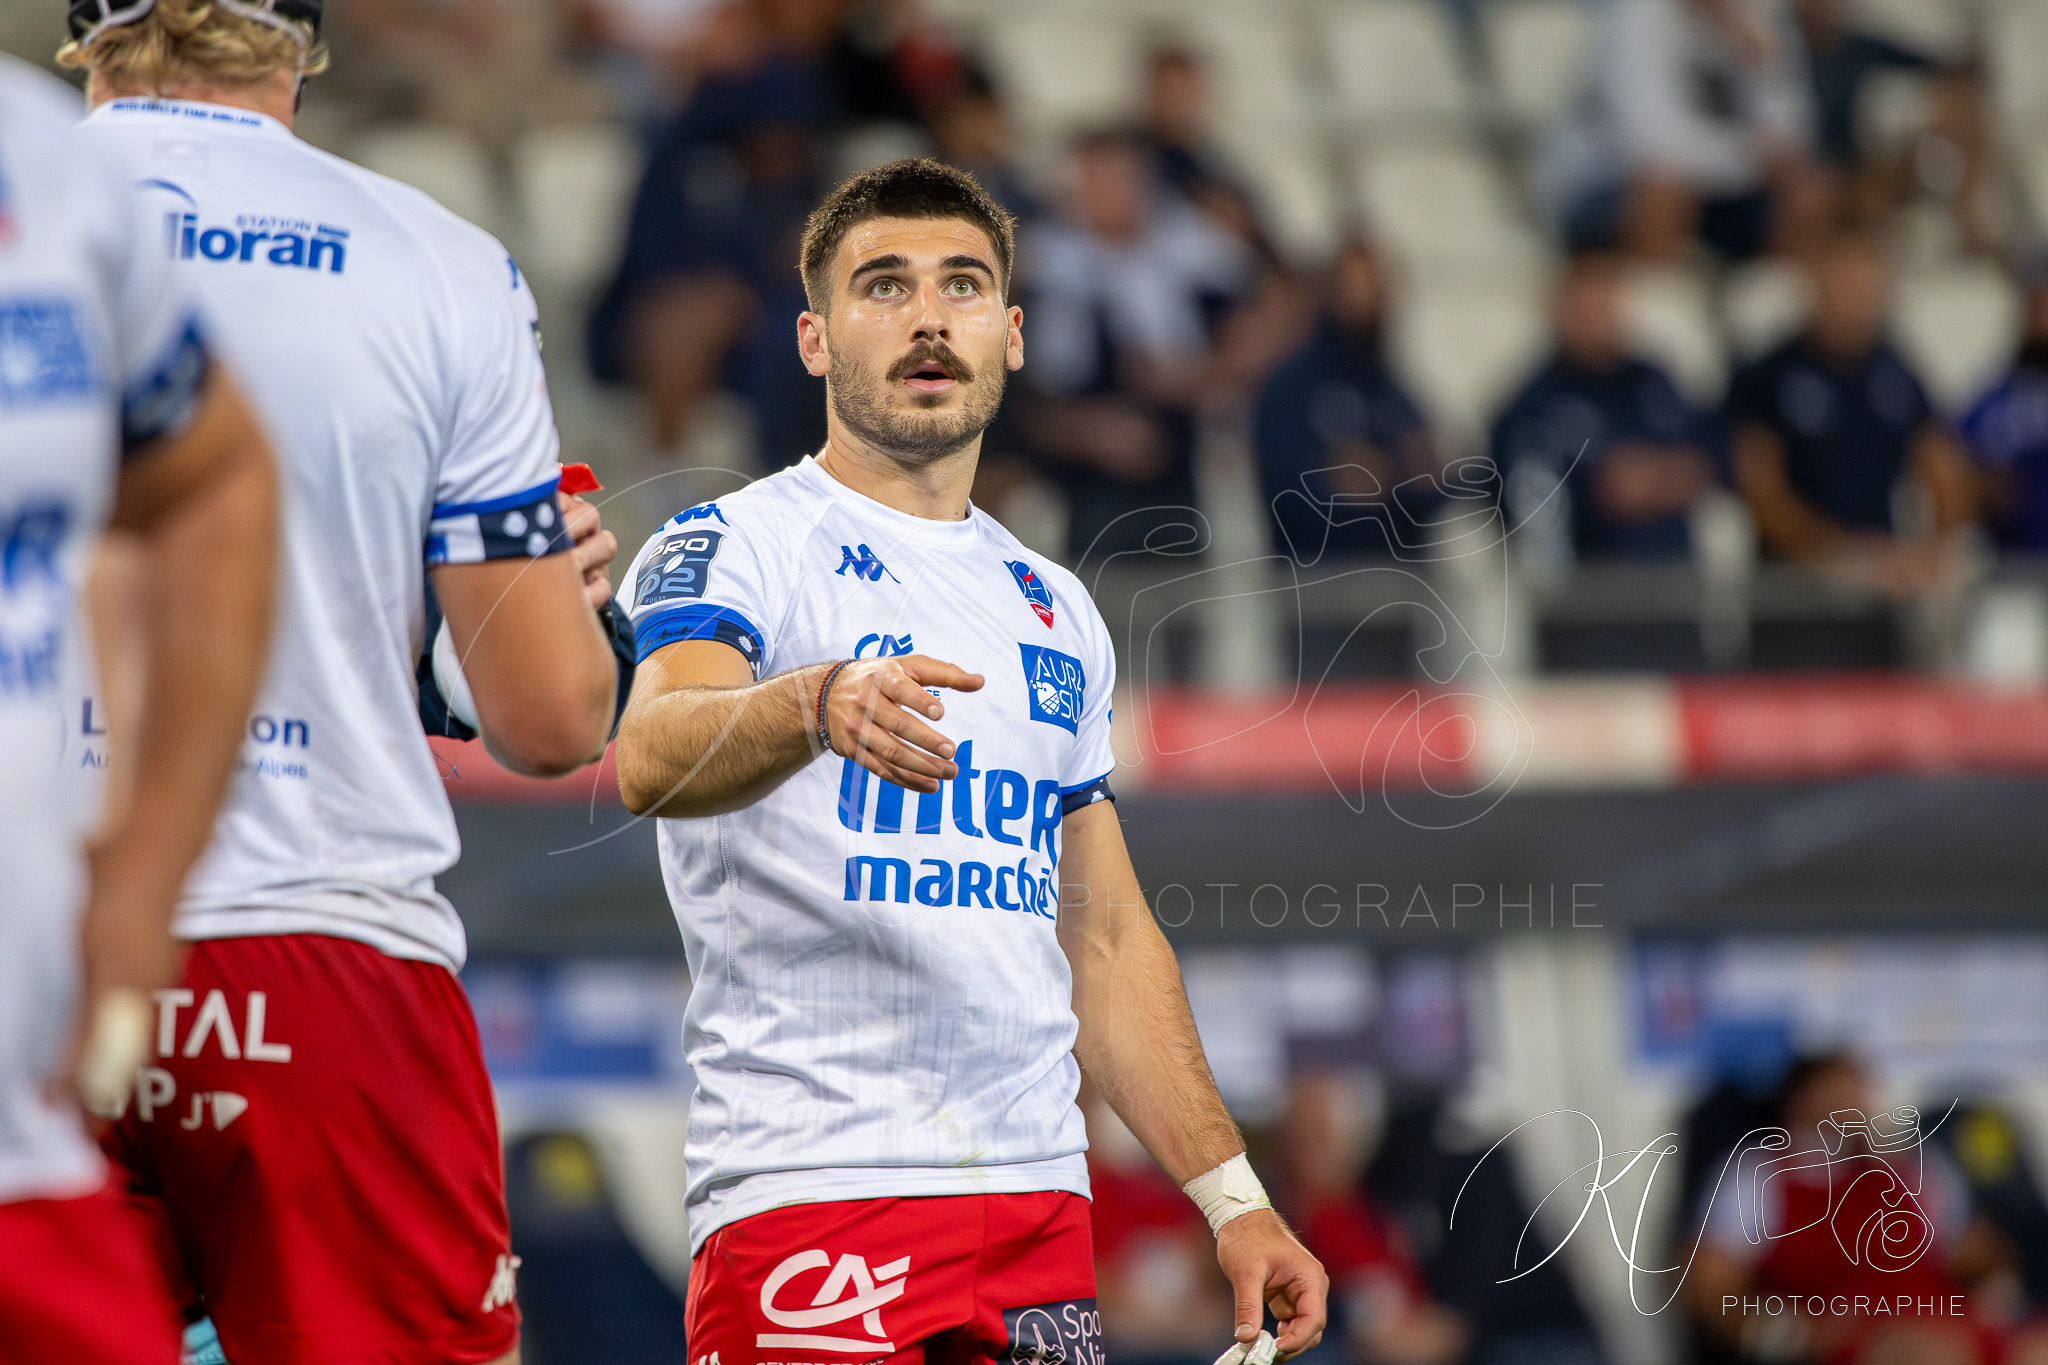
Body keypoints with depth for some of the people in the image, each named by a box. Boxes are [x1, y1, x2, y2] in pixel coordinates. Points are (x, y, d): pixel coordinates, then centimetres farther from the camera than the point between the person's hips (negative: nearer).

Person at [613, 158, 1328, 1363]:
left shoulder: (1056, 609, 19)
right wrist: (817, 707, -44)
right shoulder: (736, 545, -2)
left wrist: (1232, 1197, 17)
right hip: (812, 1187, -6)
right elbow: (655, 757, -24)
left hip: (1042, 1203, 6)